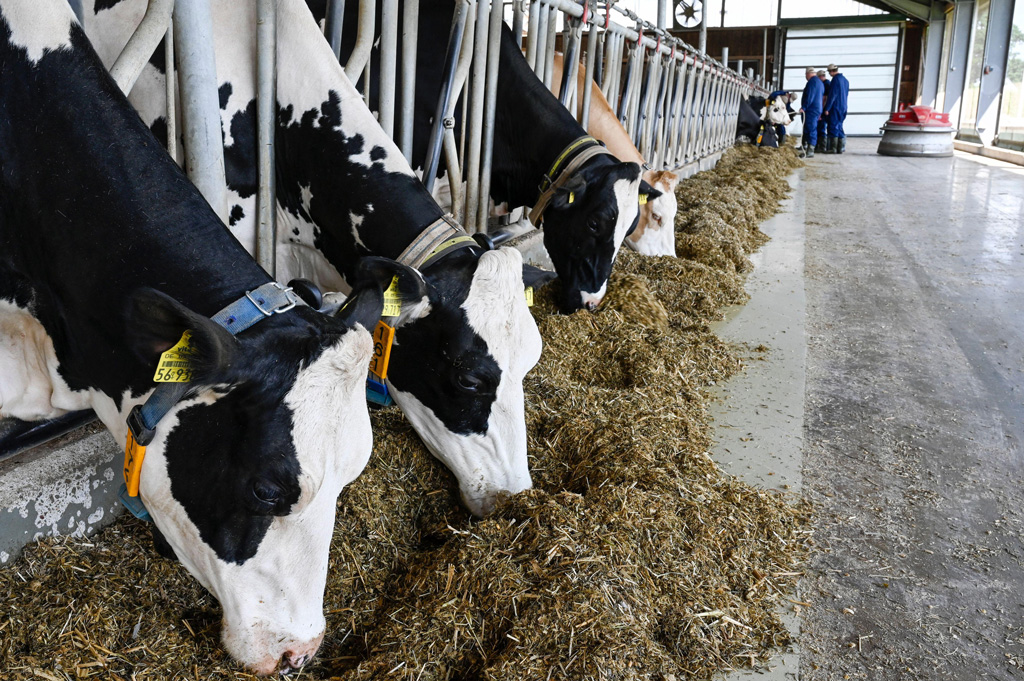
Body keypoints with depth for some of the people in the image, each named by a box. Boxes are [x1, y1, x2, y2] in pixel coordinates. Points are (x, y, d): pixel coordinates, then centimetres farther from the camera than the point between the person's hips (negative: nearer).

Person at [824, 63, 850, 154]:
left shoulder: (836, 79, -13)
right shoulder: (845, 80, 14)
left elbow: (832, 95, -16)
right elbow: (847, 94, 20)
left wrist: (827, 108, -15)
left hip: (835, 107, -8)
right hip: (843, 107, 9)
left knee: (833, 127, -5)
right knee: (839, 127, 13)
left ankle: (833, 148, -6)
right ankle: (841, 148, 12)